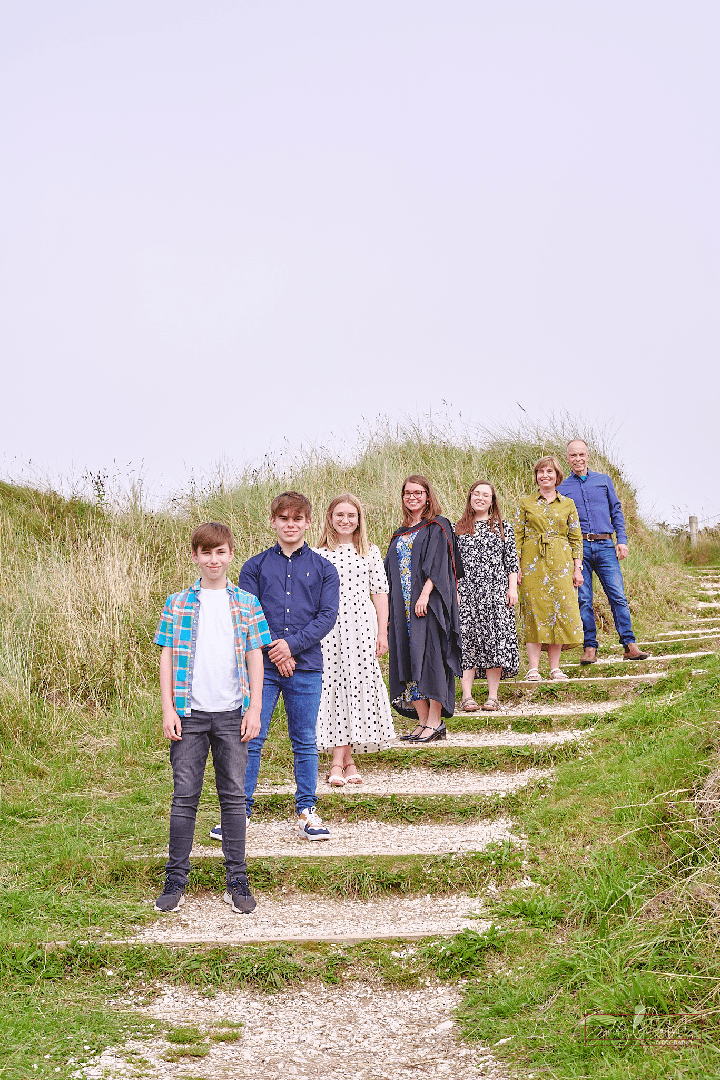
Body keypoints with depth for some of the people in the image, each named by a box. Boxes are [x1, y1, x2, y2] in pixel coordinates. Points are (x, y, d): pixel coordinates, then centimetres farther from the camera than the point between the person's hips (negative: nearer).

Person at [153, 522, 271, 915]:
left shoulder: (247, 603, 6)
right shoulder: (178, 603, 5)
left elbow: (254, 657, 6)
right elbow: (167, 657, 4)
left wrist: (254, 709, 0)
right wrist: (168, 710, -2)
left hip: (232, 713, 0)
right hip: (189, 712, 0)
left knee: (234, 795, 5)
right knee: (184, 796, 3)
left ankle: (236, 879, 13)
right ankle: (175, 880, 12)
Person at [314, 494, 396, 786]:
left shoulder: (371, 552, 8)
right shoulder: (319, 554, 6)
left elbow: (380, 594, 7)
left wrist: (382, 633, 2)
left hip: (362, 627, 1)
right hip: (329, 628, -1)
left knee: (358, 685, -2)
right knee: (334, 687, -4)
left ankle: (339, 761, 5)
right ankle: (346, 761, 0)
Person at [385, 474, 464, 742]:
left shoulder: (438, 527, 0)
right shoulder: (401, 533, 19)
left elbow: (437, 564, -11)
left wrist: (425, 594, -22)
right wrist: (389, 608, 10)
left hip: (428, 602, -7)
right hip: (403, 605, 7)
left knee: (429, 656, -10)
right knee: (408, 659, 3)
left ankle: (435, 722, -6)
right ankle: (423, 721, 8)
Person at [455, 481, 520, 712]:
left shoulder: (503, 528, 11)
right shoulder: (458, 528, 11)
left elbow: (511, 561, 9)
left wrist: (512, 588, 0)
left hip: (496, 591, 0)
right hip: (466, 591, 0)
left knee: (495, 640, -4)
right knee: (467, 639, -4)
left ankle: (493, 696, 0)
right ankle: (467, 695, 0)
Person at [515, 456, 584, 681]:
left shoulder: (568, 504, 10)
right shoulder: (526, 504, 7)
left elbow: (576, 538, 10)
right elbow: (517, 536, 5)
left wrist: (578, 568, 3)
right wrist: (515, 567, -4)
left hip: (560, 563, 1)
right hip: (532, 562, -1)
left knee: (560, 611, -3)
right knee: (534, 612, -5)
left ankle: (555, 667, 5)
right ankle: (533, 669, -3)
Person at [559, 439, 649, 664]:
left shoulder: (603, 480, 14)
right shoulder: (561, 489, 12)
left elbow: (616, 511, 15)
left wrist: (622, 540, 3)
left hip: (605, 546, 0)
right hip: (578, 548, 0)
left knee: (618, 596, -7)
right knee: (583, 600, -1)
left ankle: (629, 645, -7)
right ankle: (590, 648, 4)